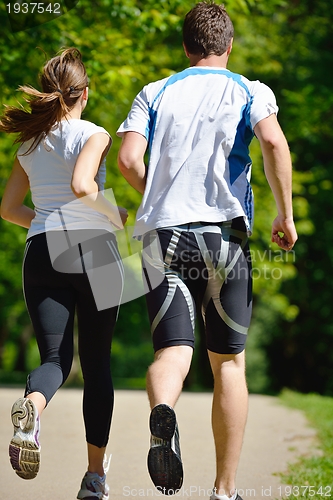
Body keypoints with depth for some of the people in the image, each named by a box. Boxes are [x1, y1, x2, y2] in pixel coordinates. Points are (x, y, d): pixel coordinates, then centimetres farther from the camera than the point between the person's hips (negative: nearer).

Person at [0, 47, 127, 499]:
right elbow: (81, 185, -20)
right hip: (92, 248, -3)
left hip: (42, 254, 3)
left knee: (56, 358, 2)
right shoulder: (93, 135, -2)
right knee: (97, 364, 8)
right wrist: (116, 216, -4)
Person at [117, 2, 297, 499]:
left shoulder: (154, 94, 12)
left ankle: (162, 412, -40)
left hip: (162, 234, 1)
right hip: (224, 233, -1)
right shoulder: (249, 92, 7)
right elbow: (274, 144, -13)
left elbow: (127, 159, -1)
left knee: (172, 349, -4)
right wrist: (286, 215, -5)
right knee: (229, 362, 9)